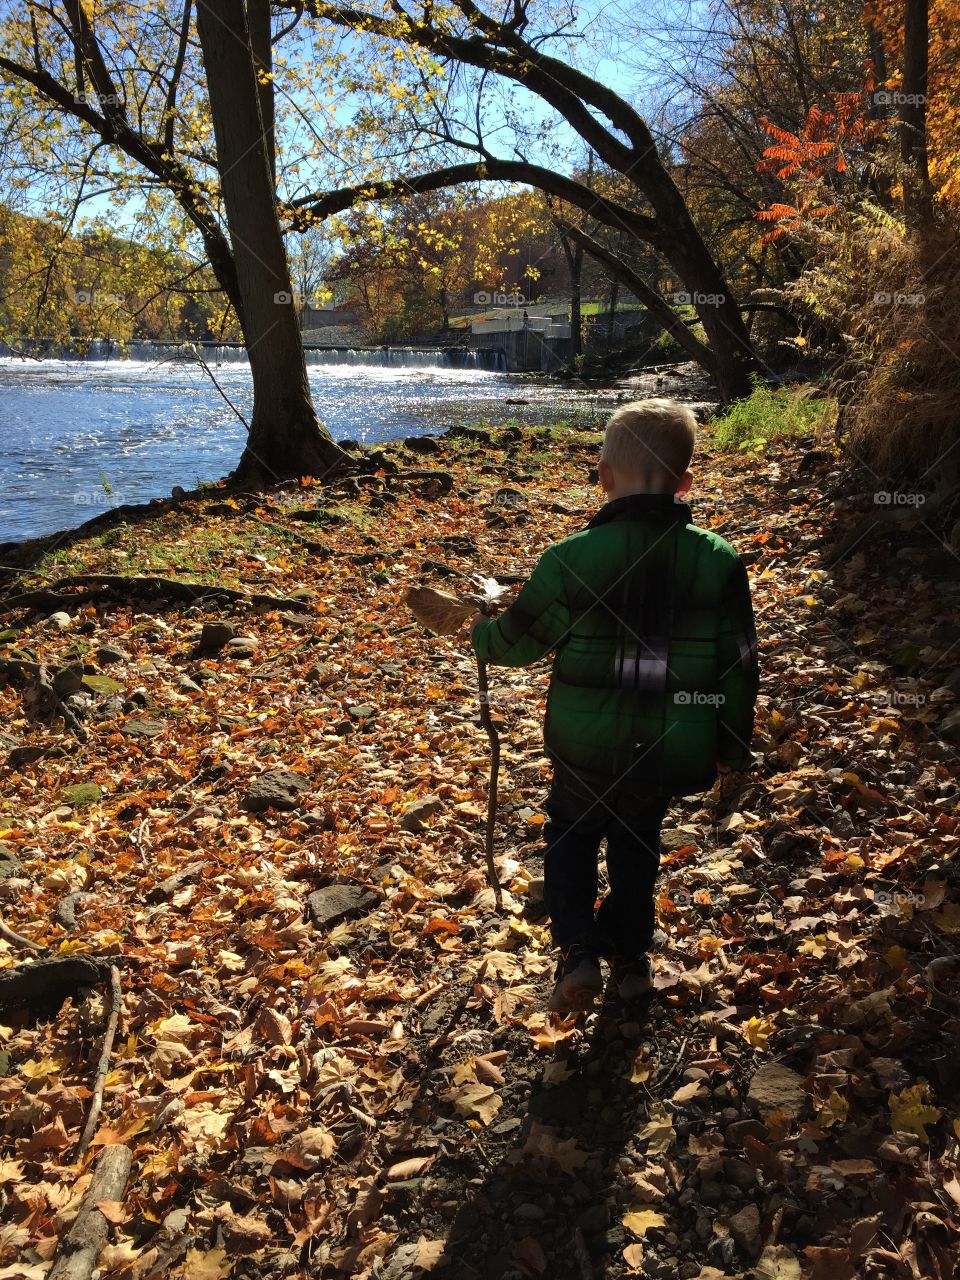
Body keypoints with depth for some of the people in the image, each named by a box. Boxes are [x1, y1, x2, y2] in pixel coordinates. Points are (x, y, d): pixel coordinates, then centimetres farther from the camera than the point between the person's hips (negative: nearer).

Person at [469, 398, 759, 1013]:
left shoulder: (571, 558, -15)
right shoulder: (720, 561, -8)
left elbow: (519, 638, -2)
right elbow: (739, 663, 0)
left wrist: (481, 633, 22)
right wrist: (732, 746, 14)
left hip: (585, 749, -2)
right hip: (673, 755, 2)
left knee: (571, 832, 24)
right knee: (638, 842, 27)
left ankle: (579, 951, 11)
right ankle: (630, 957, 37)